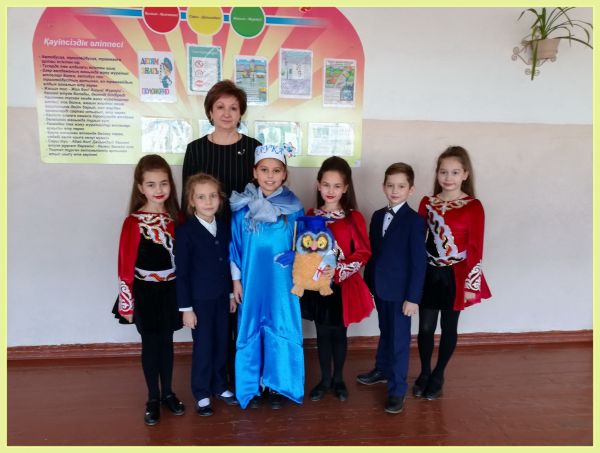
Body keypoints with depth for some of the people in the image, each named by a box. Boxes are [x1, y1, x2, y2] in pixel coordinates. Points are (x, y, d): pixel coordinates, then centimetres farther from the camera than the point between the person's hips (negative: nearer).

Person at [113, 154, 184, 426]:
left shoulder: (174, 218, -1)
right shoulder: (133, 222, -14)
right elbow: (125, 266, -11)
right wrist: (127, 303, -8)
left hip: (170, 290, 3)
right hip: (146, 292, -3)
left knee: (166, 341, 16)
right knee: (150, 343, 10)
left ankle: (168, 393, 32)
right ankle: (153, 398, 27)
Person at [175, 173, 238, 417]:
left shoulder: (224, 228, 3)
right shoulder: (185, 231, -13)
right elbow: (182, 272, -12)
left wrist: (232, 293, 10)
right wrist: (186, 307, -12)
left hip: (222, 297, 5)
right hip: (199, 300, -5)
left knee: (221, 344, 14)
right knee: (203, 347, 7)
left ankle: (220, 386, 33)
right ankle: (202, 394, 25)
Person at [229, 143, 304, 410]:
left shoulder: (294, 208, -3)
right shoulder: (243, 208, -3)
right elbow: (235, 245, 2)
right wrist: (236, 280, 1)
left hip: (282, 282, 0)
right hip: (251, 281, 0)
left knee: (282, 332, 7)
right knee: (250, 332, 11)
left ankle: (276, 385, 27)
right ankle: (251, 387, 28)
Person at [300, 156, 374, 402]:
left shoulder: (354, 218, -10)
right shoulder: (311, 216, 1)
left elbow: (363, 253, -11)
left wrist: (338, 270, -22)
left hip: (343, 286, -2)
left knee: (339, 334, 13)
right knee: (322, 333, 14)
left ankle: (338, 379, 33)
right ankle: (324, 379, 32)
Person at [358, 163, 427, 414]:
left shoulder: (415, 221, -13)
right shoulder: (378, 216, 7)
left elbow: (419, 261, -14)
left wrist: (413, 297, -16)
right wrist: (367, 283, 10)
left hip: (401, 291, -6)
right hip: (380, 288, 6)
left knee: (400, 339, 4)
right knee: (385, 332, 23)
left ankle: (397, 390, 16)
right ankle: (382, 370, 42)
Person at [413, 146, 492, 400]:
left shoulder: (473, 207, -9)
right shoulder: (427, 203, 1)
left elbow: (475, 249, -8)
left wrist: (471, 284, -9)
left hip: (455, 276, -2)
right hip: (429, 273, 2)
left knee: (449, 327, 12)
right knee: (425, 326, 9)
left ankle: (438, 376, 32)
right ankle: (424, 373, 30)